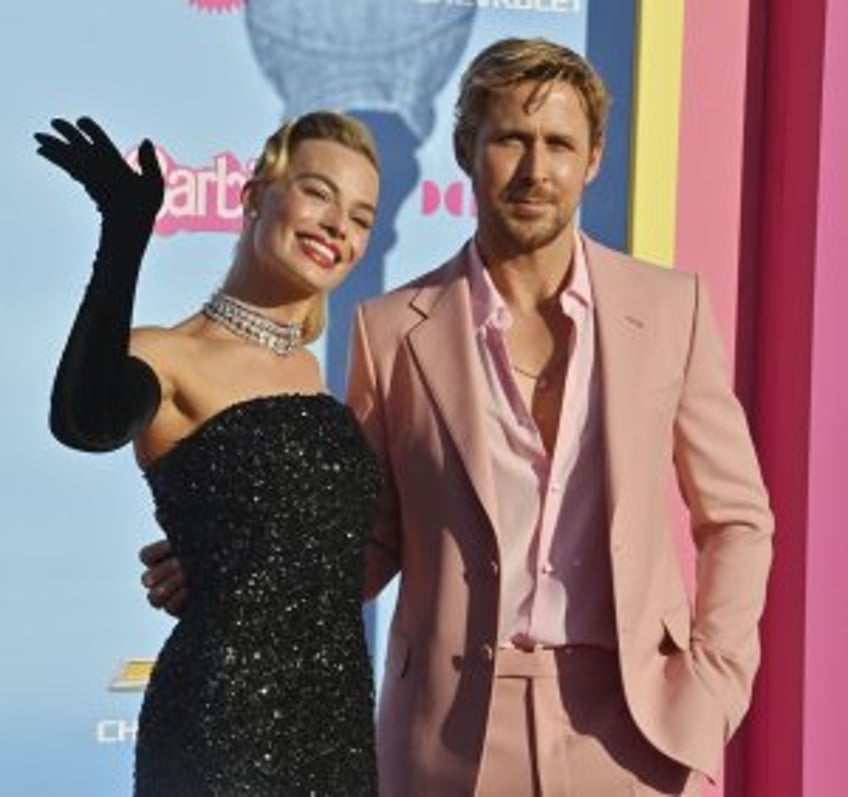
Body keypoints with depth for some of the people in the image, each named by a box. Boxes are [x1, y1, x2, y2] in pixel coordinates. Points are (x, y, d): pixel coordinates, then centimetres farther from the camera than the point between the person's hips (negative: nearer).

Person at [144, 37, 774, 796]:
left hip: (631, 721, 1)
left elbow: (737, 518, 8)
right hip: (454, 728, 0)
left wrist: (710, 689, -3)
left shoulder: (670, 307, 1)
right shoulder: (394, 329, -1)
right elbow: (375, 541, 6)